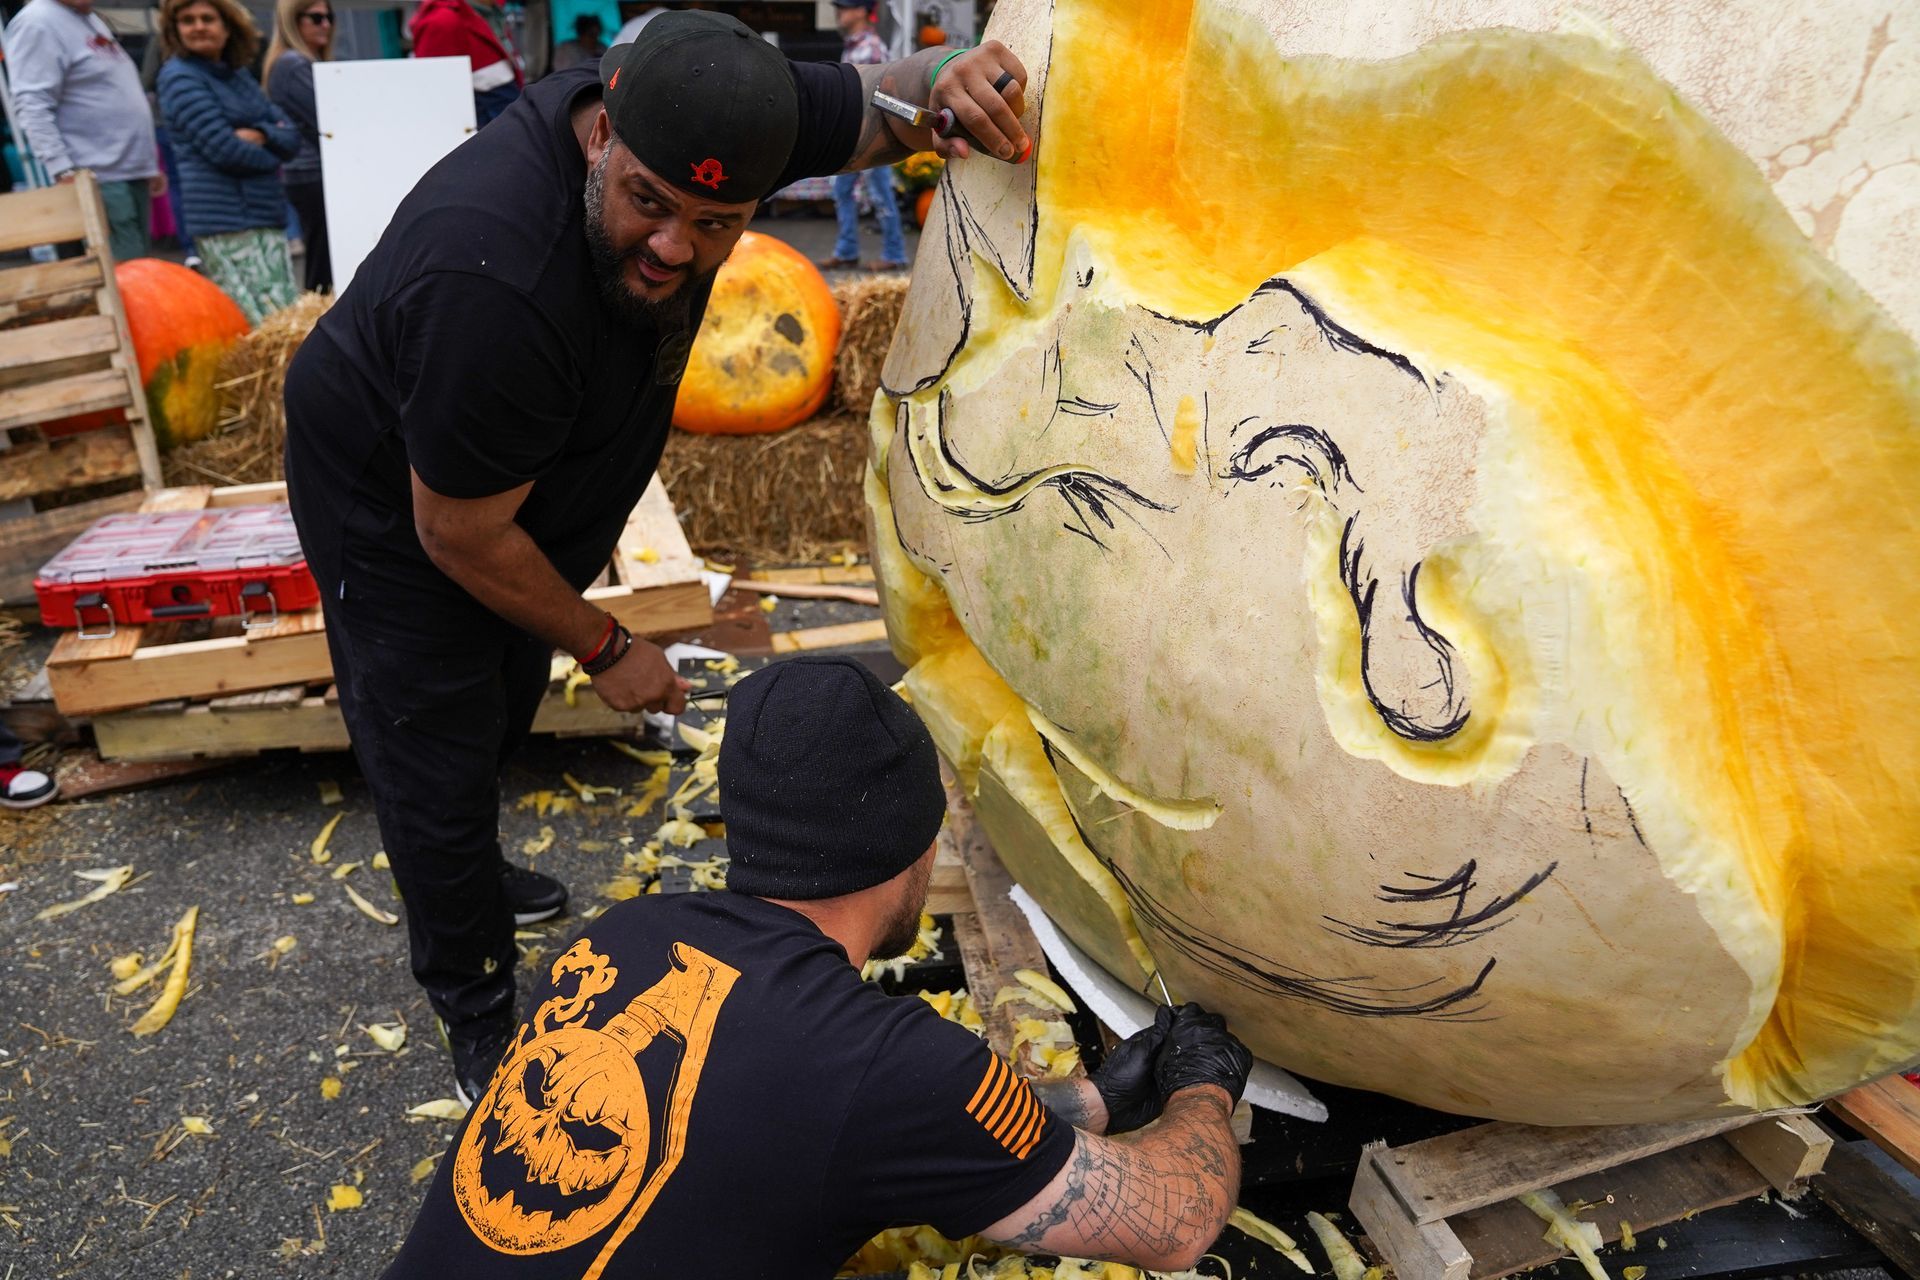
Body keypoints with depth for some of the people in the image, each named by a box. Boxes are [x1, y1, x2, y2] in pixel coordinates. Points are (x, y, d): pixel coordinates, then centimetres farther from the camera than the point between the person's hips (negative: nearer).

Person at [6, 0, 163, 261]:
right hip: (98, 179, -9)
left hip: (134, 173, 9)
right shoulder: (38, 23, -8)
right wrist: (64, 172, -26)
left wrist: (150, 165, 22)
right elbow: (33, 107, -17)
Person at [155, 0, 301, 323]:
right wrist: (270, 157, 3)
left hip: (267, 214, 8)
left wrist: (261, 134, -9)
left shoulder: (239, 75, 19)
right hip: (225, 219, -7)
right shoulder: (180, 76, -2)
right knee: (262, 324, -14)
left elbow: (292, 138, 11)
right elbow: (223, 148, -13)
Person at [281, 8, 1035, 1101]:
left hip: (518, 490, 7)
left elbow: (876, 101, -9)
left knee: (505, 711, 26)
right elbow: (460, 536, -30)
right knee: (440, 764, 3)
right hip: (394, 509, -7)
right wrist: (607, 649, -17)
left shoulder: (694, 110, -24)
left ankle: (468, 871, 56)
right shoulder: (497, 286, -43)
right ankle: (479, 1015, 27)